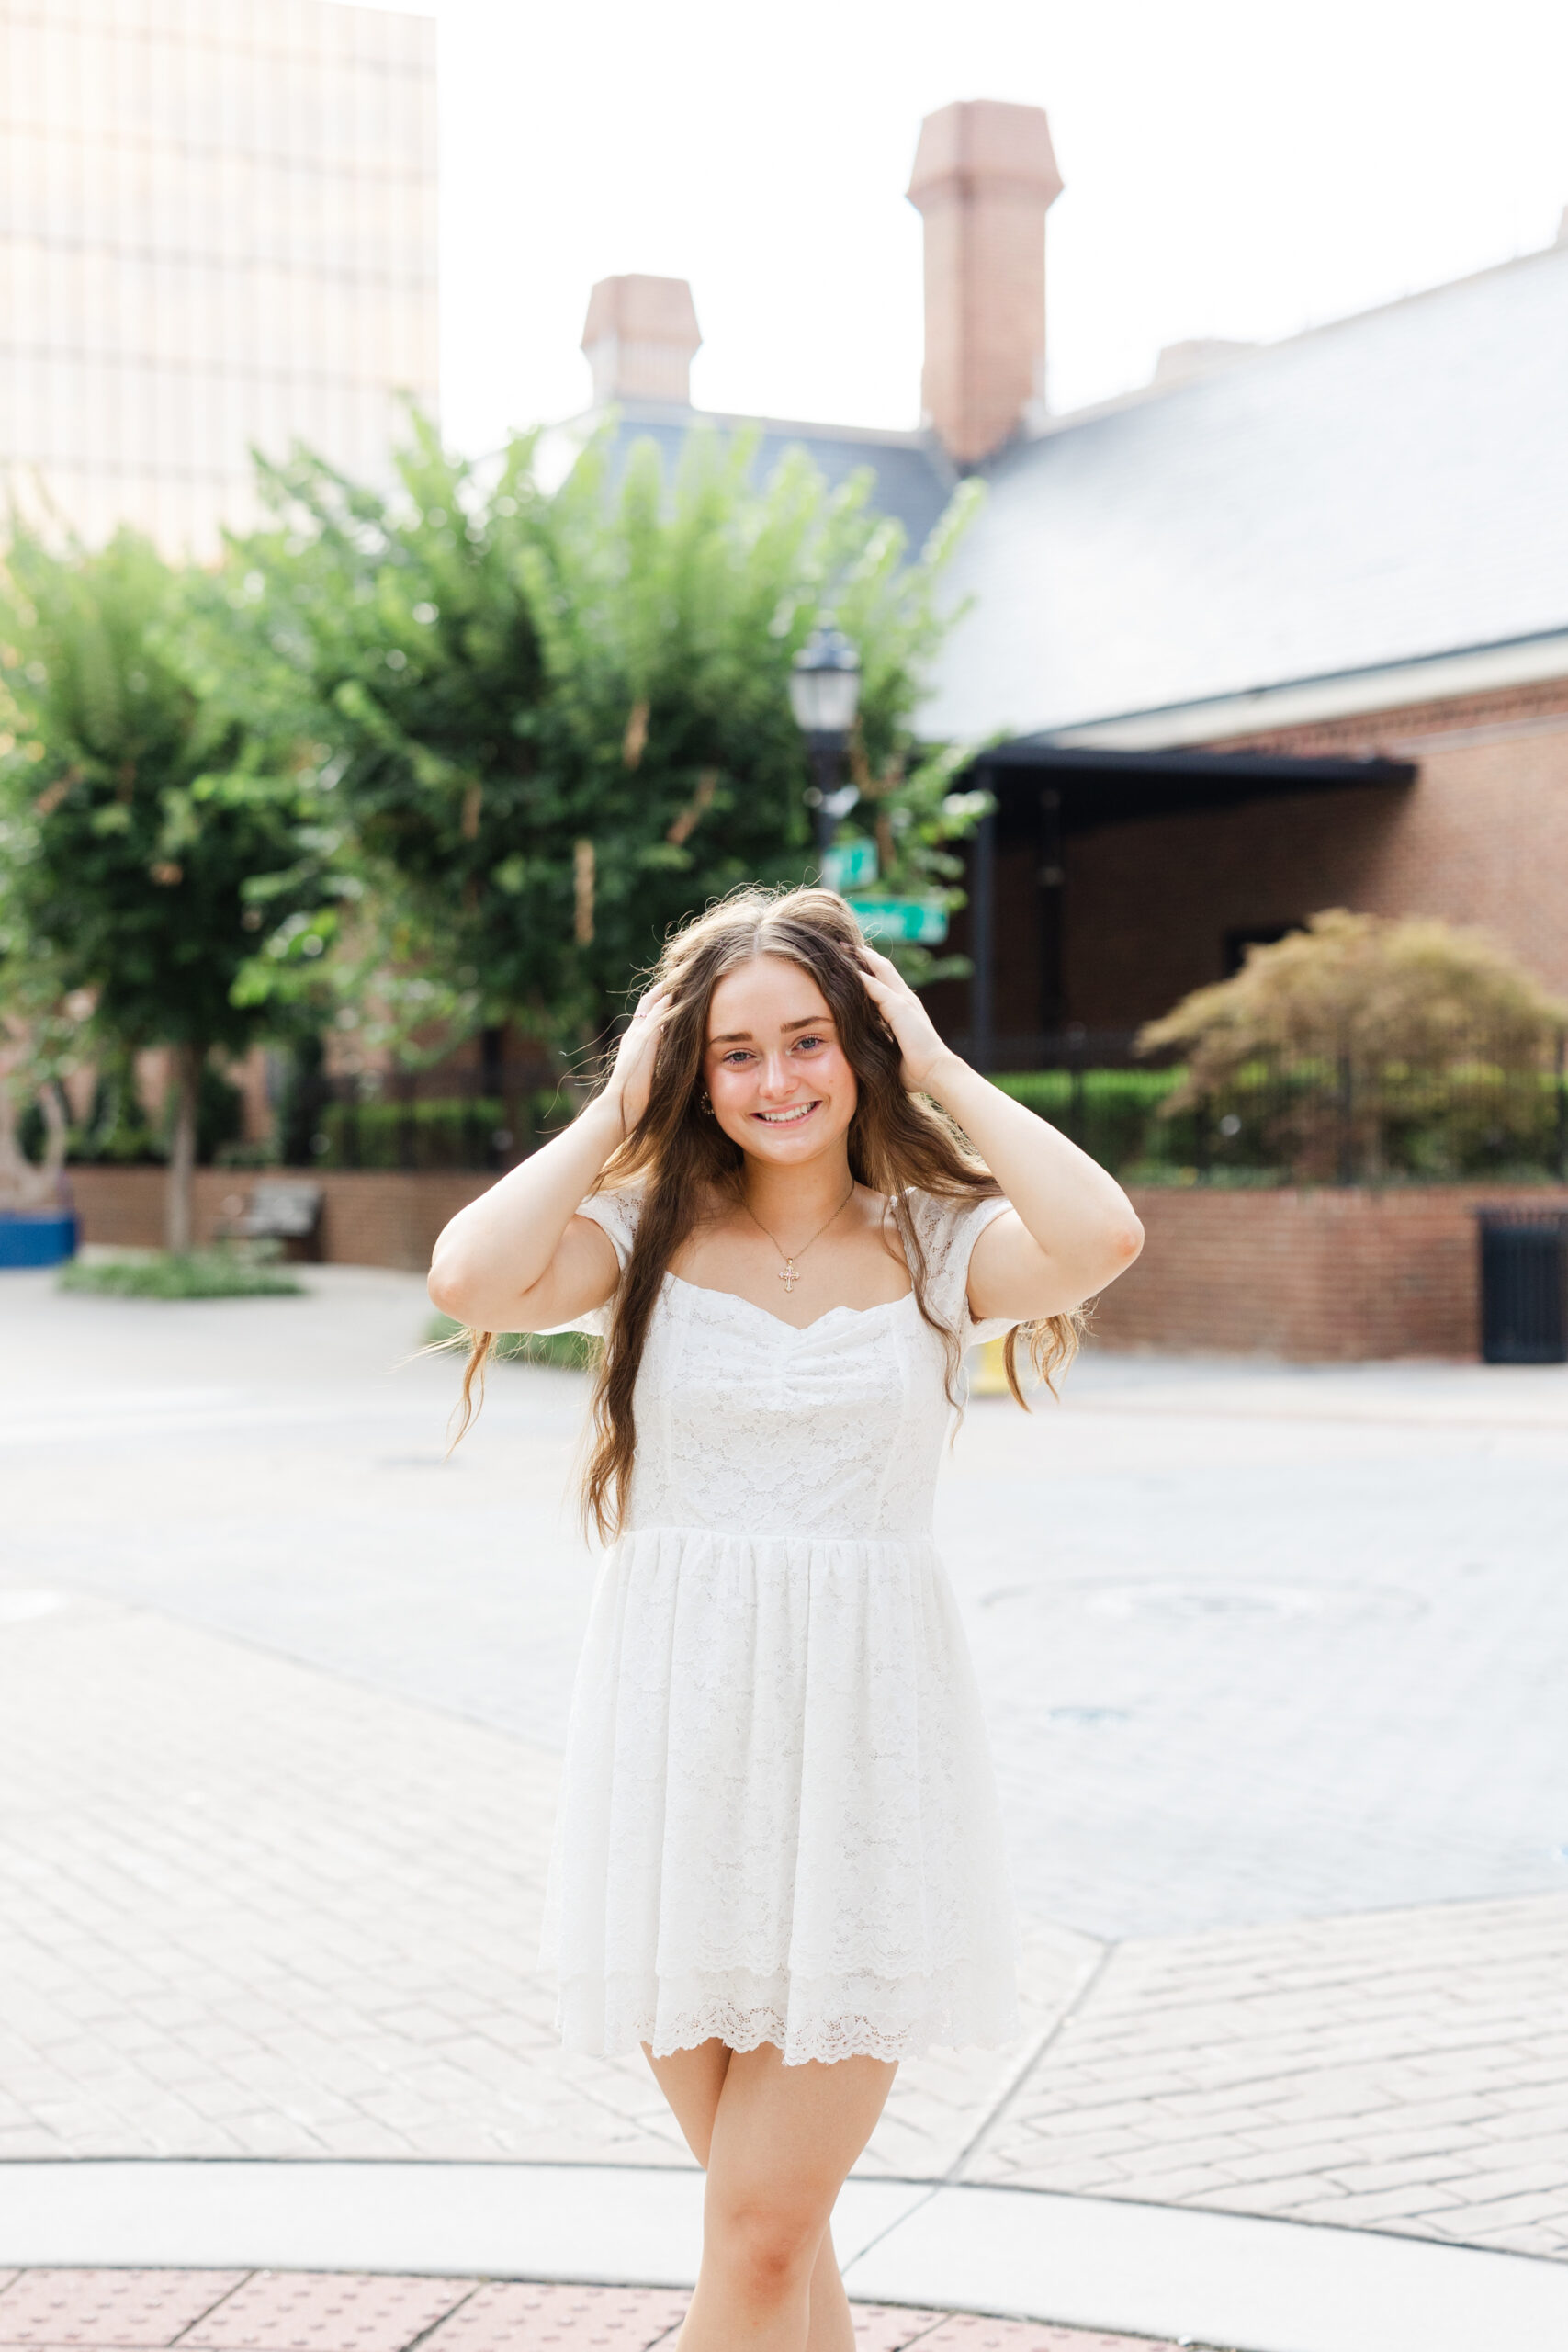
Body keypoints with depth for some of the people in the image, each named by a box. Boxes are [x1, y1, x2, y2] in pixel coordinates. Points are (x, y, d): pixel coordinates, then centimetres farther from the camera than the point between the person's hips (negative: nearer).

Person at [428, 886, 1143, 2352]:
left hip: (858, 1736, -1)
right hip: (679, 1736, 2)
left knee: (762, 2232, -1)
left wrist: (943, 1068, -6)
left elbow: (1099, 1240, -19)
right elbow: (472, 1281, -15)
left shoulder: (938, 1243, 3)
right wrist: (615, 1108, -3)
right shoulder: (645, 1233, 4)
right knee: (768, 2222, 12)